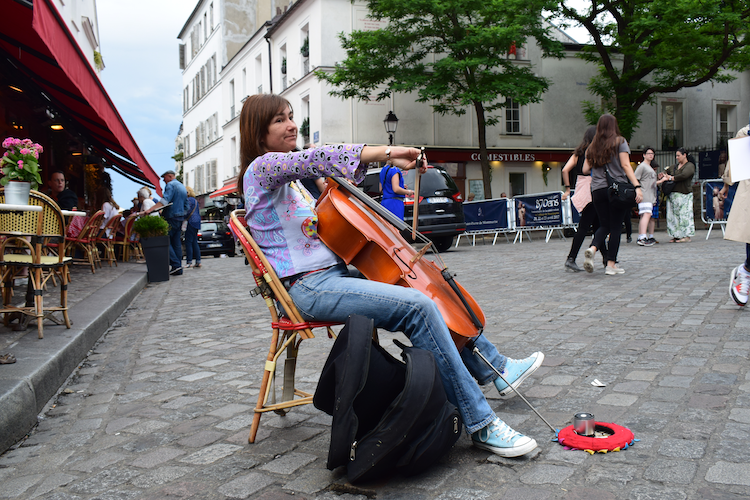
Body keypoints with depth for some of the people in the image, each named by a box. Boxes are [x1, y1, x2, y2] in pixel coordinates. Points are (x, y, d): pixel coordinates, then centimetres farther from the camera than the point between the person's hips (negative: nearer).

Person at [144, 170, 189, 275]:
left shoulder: (171, 185, -7)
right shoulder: (183, 187, 21)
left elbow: (165, 200, -23)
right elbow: (186, 205, 23)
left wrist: (150, 209, -31)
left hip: (171, 217, -9)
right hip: (180, 218, 9)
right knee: (176, 243, 9)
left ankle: (176, 265, -16)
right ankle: (178, 269, 7)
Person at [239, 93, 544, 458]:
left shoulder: (290, 177, 22)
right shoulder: (261, 168, -8)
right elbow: (317, 160, -25)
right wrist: (385, 152, -30)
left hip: (334, 273, 10)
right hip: (308, 287, -10)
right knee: (417, 306, -27)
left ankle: (496, 368, 22)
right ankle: (479, 423, -19)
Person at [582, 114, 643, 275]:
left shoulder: (593, 146, 11)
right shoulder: (620, 141, 1)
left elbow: (585, 169, 9)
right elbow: (626, 166, -8)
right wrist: (637, 186, -11)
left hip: (597, 189, 3)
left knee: (604, 224, 13)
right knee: (616, 226, 3)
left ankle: (592, 248, -16)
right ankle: (611, 264, 3)